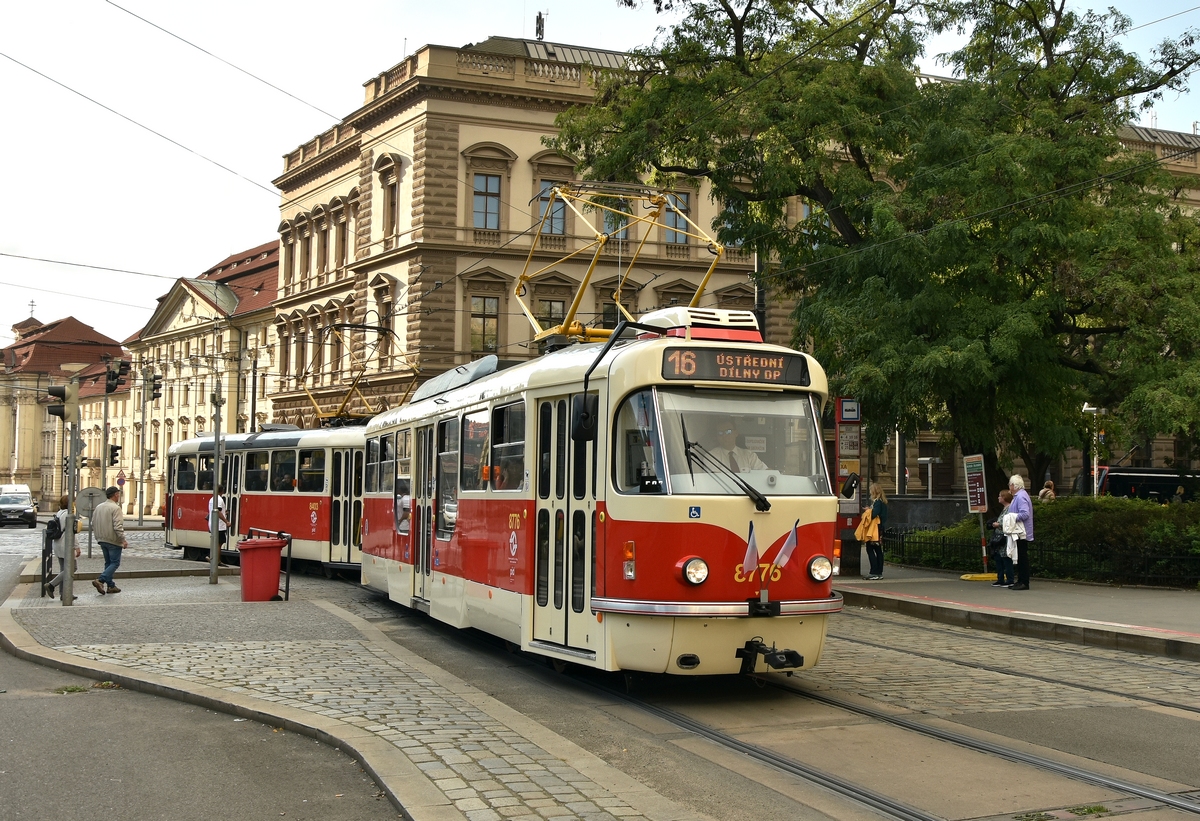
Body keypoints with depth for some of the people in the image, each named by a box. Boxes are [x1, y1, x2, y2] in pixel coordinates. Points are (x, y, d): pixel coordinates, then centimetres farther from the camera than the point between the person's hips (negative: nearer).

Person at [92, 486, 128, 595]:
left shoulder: (98, 507, 10)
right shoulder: (115, 508, -16)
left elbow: (93, 525, 15)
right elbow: (118, 527, -22)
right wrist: (123, 540, -17)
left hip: (102, 540, 8)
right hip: (113, 541, -8)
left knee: (108, 562, 16)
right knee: (115, 563, -2)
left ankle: (110, 586, 17)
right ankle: (100, 580, -17)